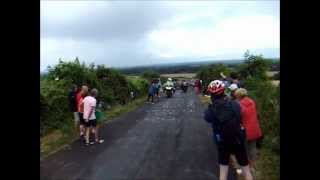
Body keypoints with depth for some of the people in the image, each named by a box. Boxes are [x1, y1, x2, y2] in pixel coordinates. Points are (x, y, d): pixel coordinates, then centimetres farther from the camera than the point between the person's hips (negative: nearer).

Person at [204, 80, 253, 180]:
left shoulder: (211, 110, -16)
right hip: (238, 141, 0)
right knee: (246, 171, 18)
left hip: (222, 143, 0)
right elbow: (240, 117, 3)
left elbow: (207, 117, 5)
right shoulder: (235, 104, -14)